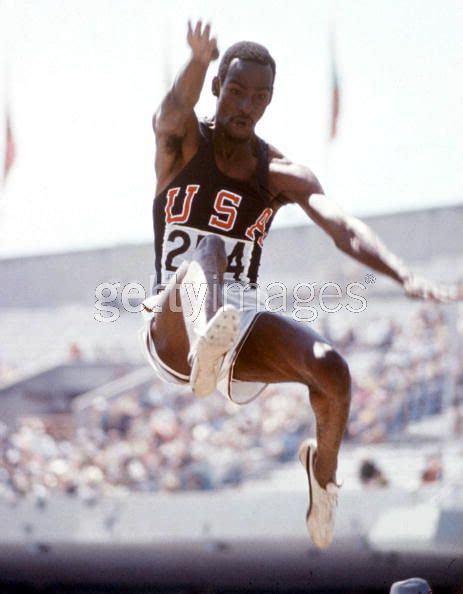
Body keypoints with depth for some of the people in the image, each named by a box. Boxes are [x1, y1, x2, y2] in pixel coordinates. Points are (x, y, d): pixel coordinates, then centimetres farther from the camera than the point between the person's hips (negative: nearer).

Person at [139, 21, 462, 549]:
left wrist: (404, 276, -32)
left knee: (332, 370, -24)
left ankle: (323, 470, 9)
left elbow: (343, 229, -11)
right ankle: (205, 349, -71)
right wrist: (198, 61, -49)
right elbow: (173, 112, -24)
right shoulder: (182, 144, 2)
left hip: (243, 326, 3)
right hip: (172, 330, -3)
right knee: (204, 254, -34)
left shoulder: (283, 176, 6)